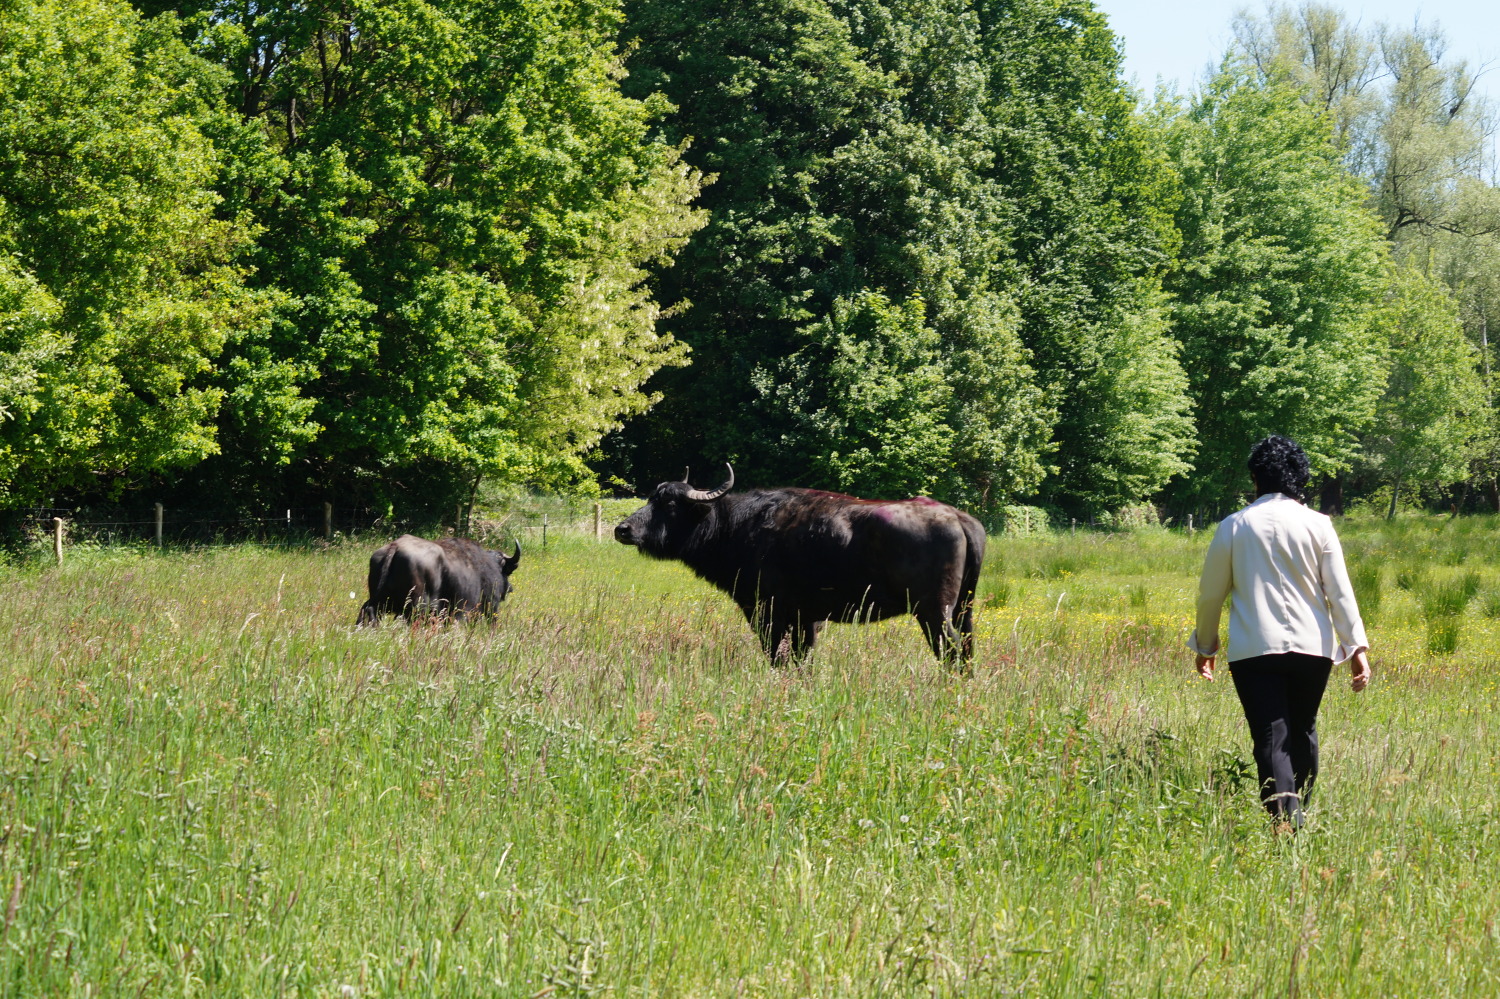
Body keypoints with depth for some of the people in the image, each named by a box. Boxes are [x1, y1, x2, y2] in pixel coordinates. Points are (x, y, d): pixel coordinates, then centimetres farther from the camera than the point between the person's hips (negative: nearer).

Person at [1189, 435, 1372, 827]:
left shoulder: (1234, 526, 3)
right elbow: (1340, 592, -2)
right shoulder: (1317, 525, 1)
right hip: (1311, 647, 1)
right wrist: (1357, 647, 0)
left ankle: (1287, 822, -22)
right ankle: (1298, 810, 25)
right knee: (1302, 732, 20)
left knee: (1272, 739, -7)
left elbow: (1211, 593, 9)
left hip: (1254, 649, -1)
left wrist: (1204, 645, 23)